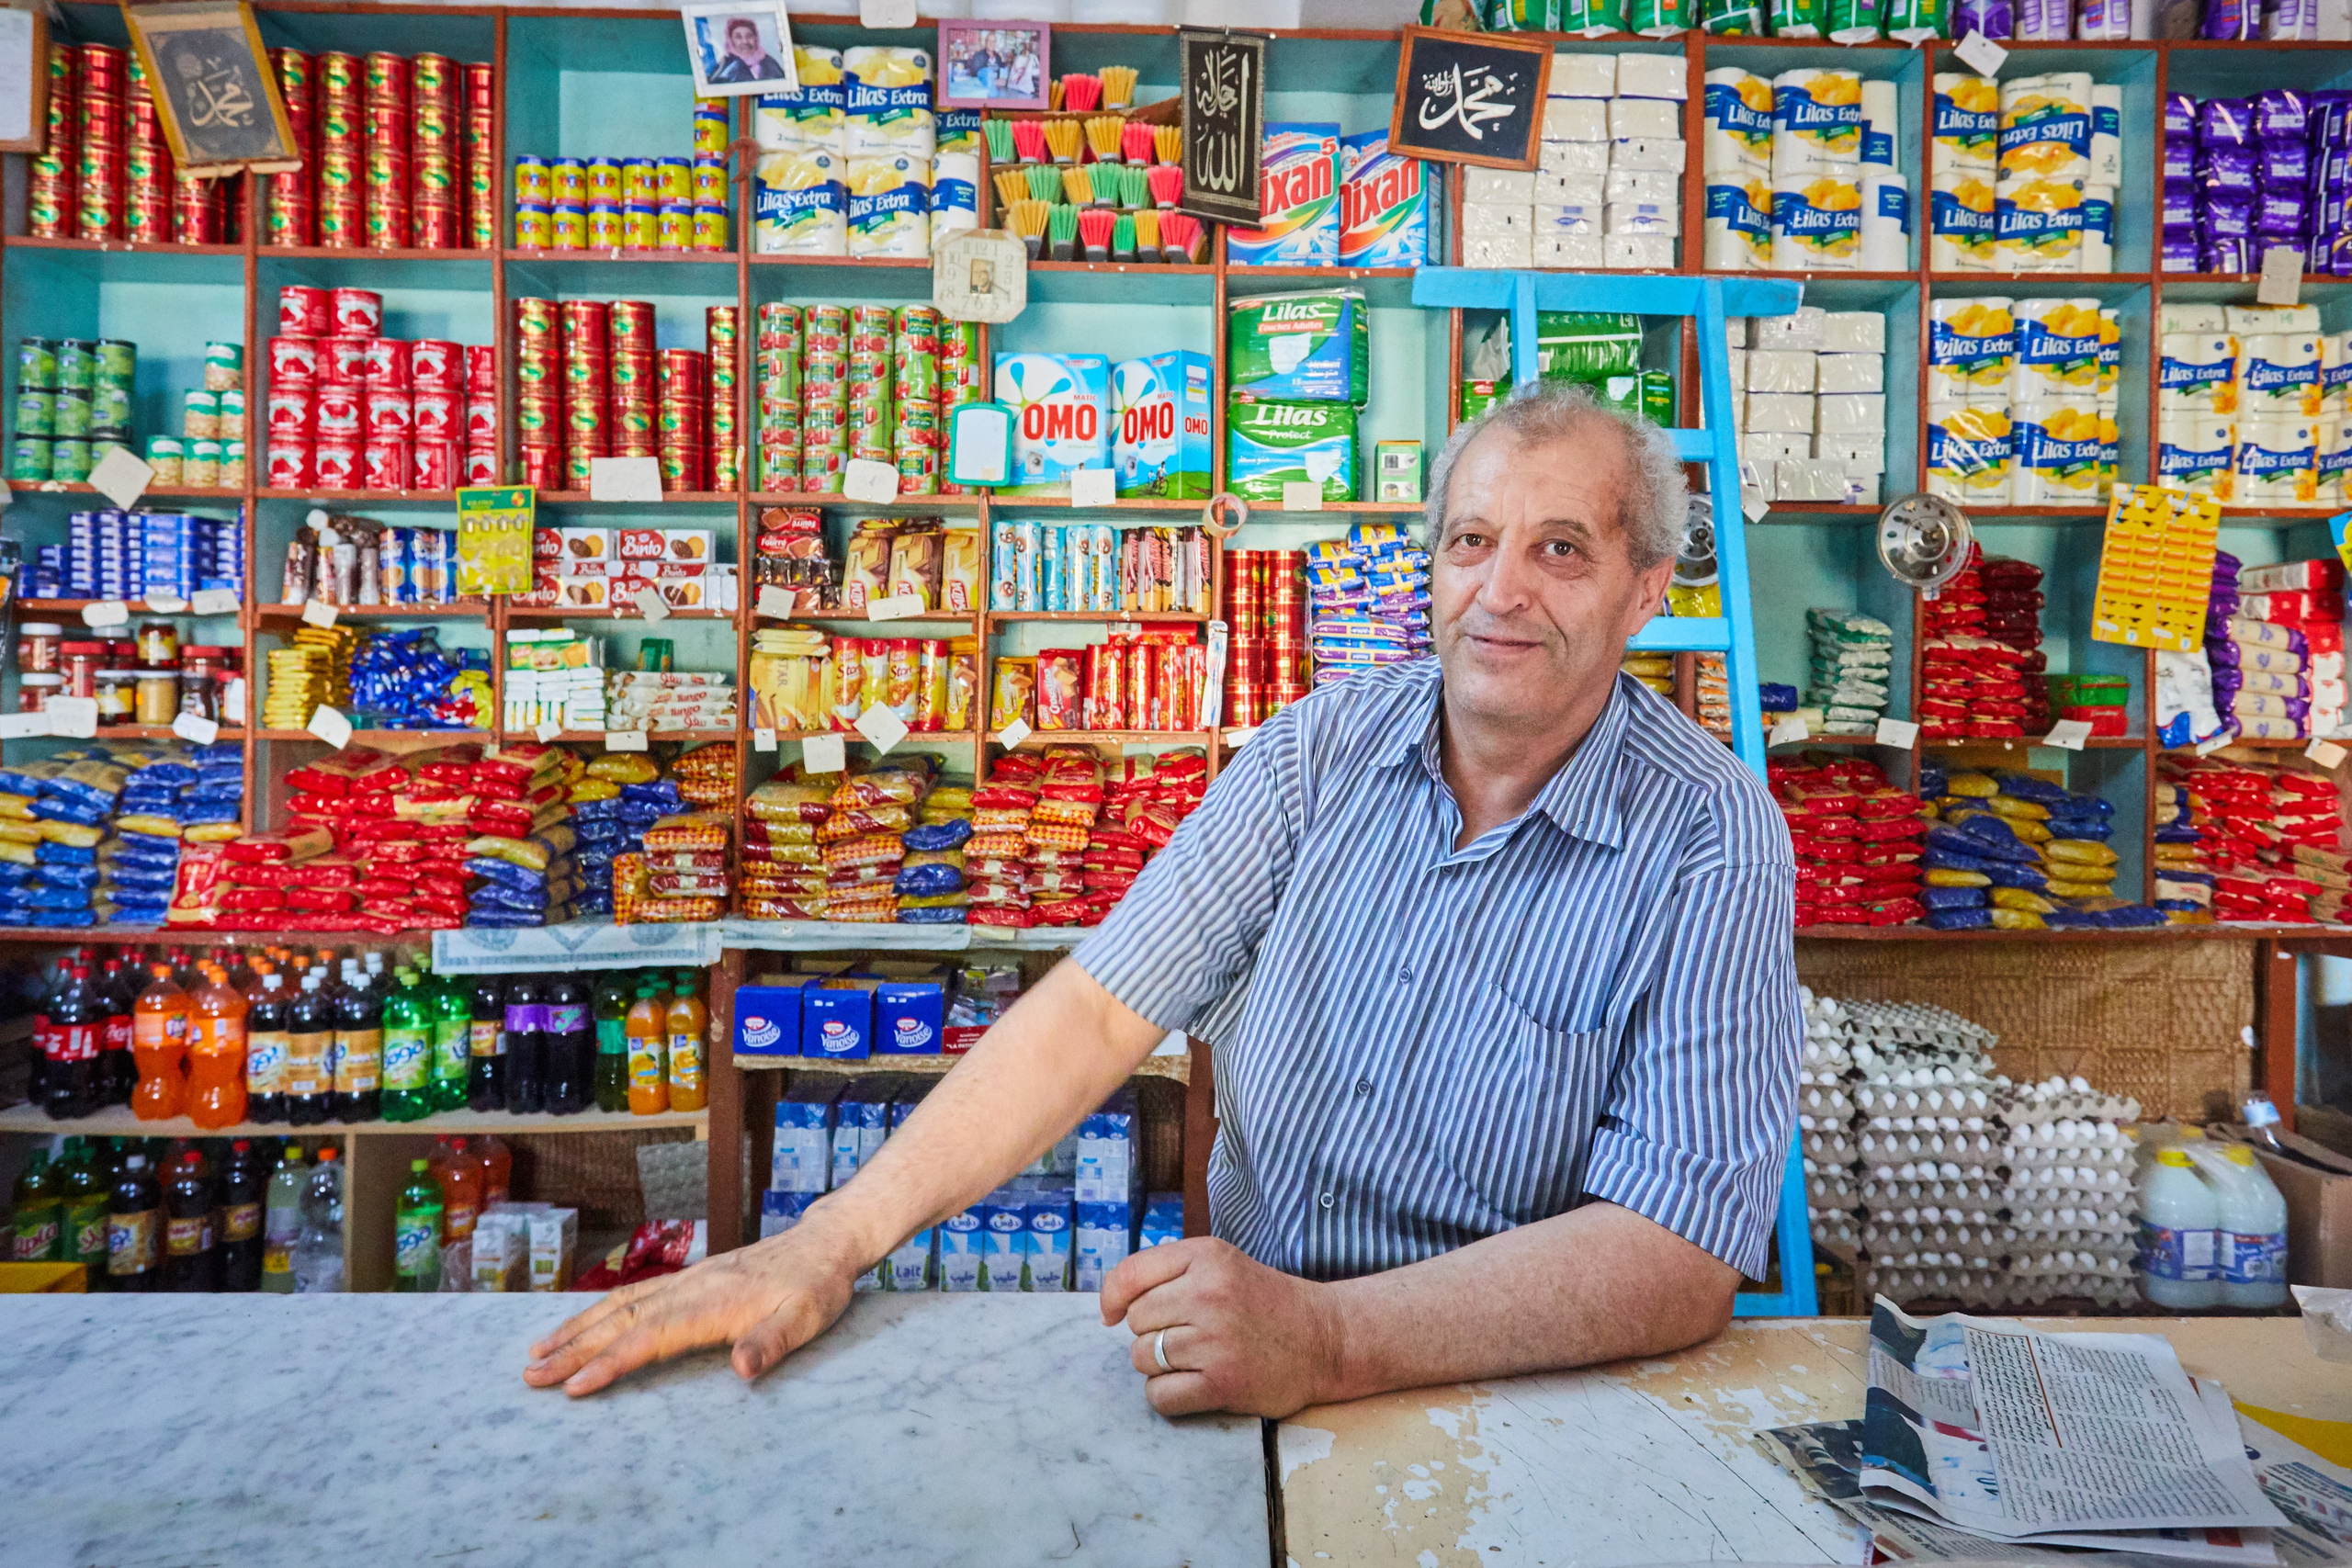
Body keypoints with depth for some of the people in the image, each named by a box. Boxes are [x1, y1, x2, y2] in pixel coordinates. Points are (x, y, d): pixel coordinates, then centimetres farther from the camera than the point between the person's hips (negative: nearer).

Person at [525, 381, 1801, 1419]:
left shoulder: (1712, 846, -13)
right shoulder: (1324, 747, -2)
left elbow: (1679, 1260, -20)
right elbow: (1098, 1010, -8)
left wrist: (1326, 1339, -33)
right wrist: (828, 1241, -17)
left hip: (1524, 1395, -2)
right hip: (1243, 1337, 3)